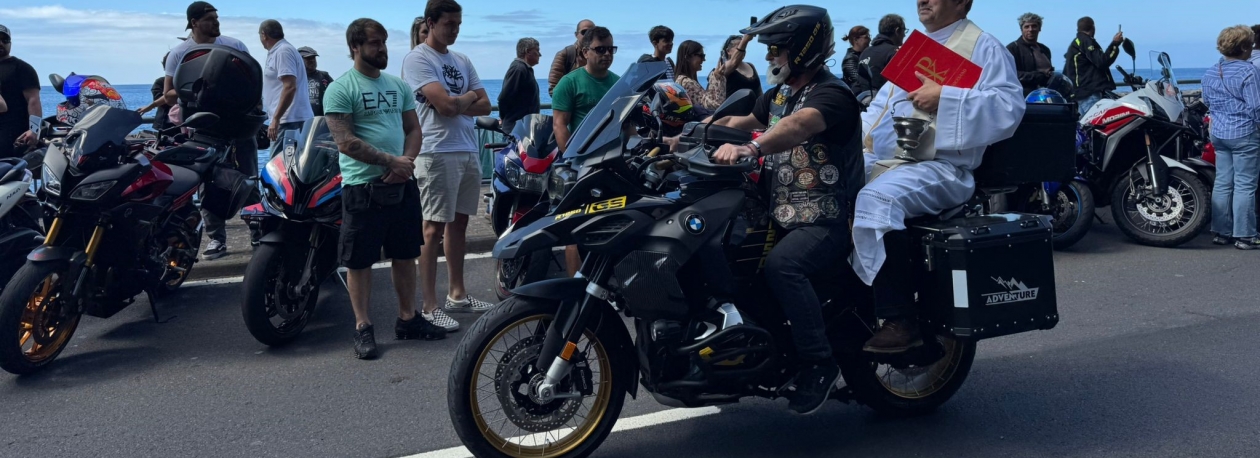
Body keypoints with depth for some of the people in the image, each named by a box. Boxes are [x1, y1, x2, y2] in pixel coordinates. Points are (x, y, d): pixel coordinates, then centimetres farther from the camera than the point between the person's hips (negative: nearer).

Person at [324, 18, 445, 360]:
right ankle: (363, 327, 12)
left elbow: (413, 128, 12)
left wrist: (406, 161, -7)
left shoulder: (398, 85, 12)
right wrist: (390, 160, -16)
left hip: (402, 184, 6)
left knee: (406, 254, 13)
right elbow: (345, 141, -15)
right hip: (362, 187, -6)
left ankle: (407, 319, 25)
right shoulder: (340, 89, -8)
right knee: (360, 260, 2)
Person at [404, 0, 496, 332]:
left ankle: (457, 294, 24)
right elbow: (445, 104, -18)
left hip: (469, 152, 7)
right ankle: (430, 307, -1)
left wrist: (455, 103, -7)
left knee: (459, 223, 13)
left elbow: (485, 106, 9)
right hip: (437, 154, -7)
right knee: (434, 228, -5)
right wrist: (469, 96, 2)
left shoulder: (462, 61, 16)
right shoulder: (417, 59, -6)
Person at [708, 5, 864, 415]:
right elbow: (738, 122, 20)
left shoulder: (832, 93, -15)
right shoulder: (780, 93, 15)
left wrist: (750, 148, -53)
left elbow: (798, 126, -36)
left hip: (827, 221, -9)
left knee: (781, 264, -34)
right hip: (782, 215, 9)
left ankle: (819, 363, -22)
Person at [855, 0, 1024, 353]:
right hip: (890, 158, 8)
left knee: (877, 199, -34)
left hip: (943, 166, -8)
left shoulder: (983, 46, 1)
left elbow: (1010, 106, -12)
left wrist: (945, 97, -18)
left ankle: (900, 319, -29)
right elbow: (884, 102, 24)